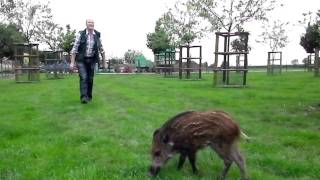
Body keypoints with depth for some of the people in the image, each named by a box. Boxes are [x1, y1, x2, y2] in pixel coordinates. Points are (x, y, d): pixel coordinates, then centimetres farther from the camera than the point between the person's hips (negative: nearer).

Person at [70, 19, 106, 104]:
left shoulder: (97, 35, 0)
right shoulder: (80, 34, -8)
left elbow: (101, 49, 7)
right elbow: (74, 48, -9)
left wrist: (104, 62, 9)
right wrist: (72, 62, -14)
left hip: (91, 60, 3)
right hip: (81, 60, -2)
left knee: (90, 79, 5)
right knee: (83, 78, -16)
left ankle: (89, 96, 20)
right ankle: (83, 97, -19)